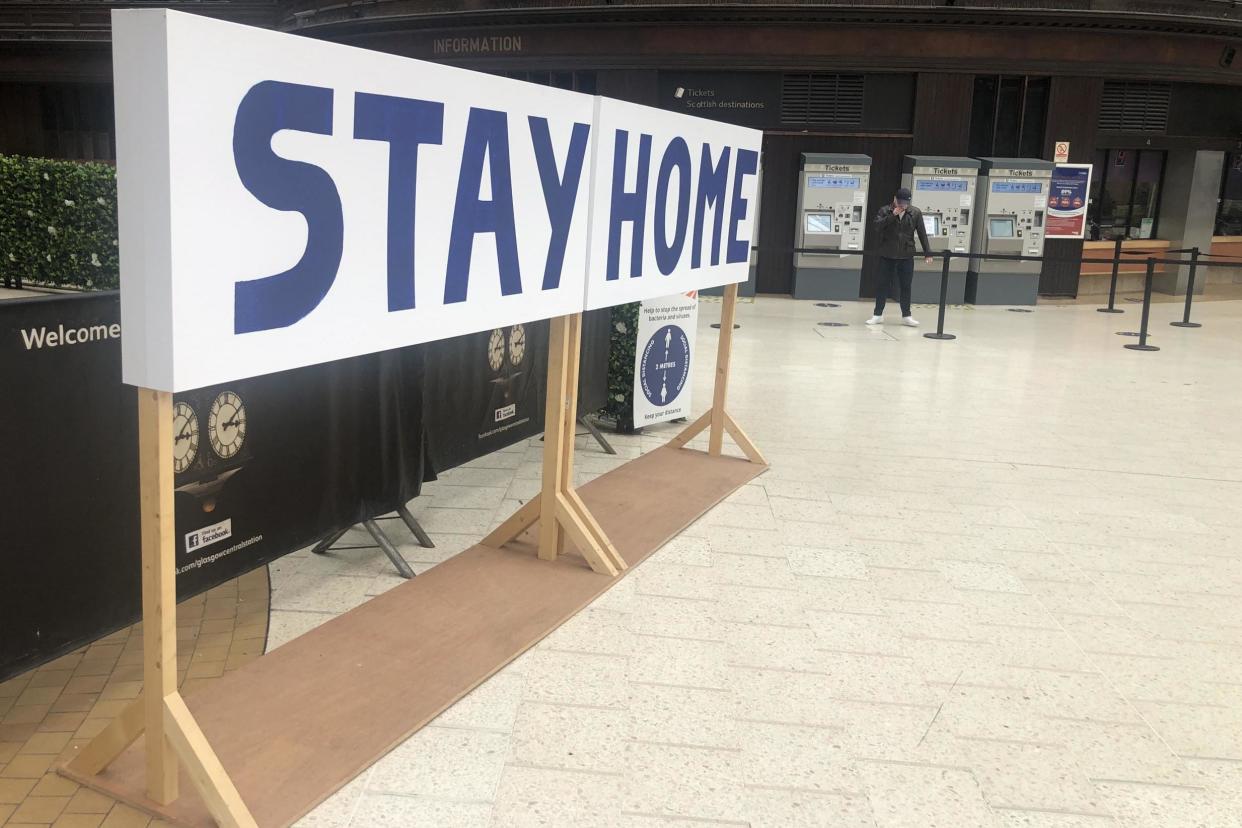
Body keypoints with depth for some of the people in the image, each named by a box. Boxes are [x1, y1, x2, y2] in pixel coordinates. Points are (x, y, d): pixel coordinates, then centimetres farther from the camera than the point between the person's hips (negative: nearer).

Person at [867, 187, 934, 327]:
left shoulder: (915, 213, -1)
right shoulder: (885, 211, -3)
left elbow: (922, 234, 2)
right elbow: (877, 226, -17)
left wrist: (927, 252, 1)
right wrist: (892, 216, -24)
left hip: (906, 257, 1)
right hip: (887, 256, -1)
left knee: (906, 287, 6)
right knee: (884, 285, 6)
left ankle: (906, 316, 16)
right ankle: (878, 314, 15)